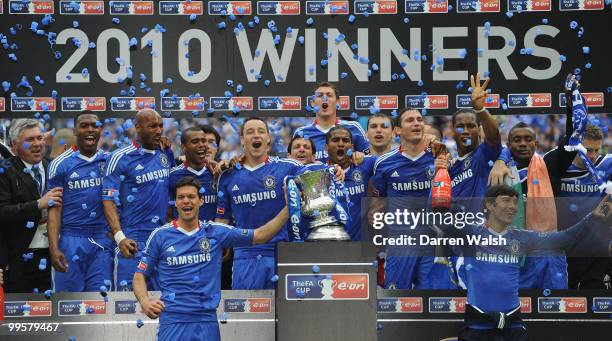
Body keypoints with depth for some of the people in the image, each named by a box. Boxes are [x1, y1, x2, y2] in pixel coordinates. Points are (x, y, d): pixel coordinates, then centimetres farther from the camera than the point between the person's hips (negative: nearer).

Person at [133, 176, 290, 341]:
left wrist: (287, 208, -3)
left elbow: (260, 235, 6)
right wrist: (145, 301, -14)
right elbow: (140, 275, 6)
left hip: (207, 320, 2)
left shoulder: (216, 232, 7)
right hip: (173, 320, -2)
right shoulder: (160, 235, 3)